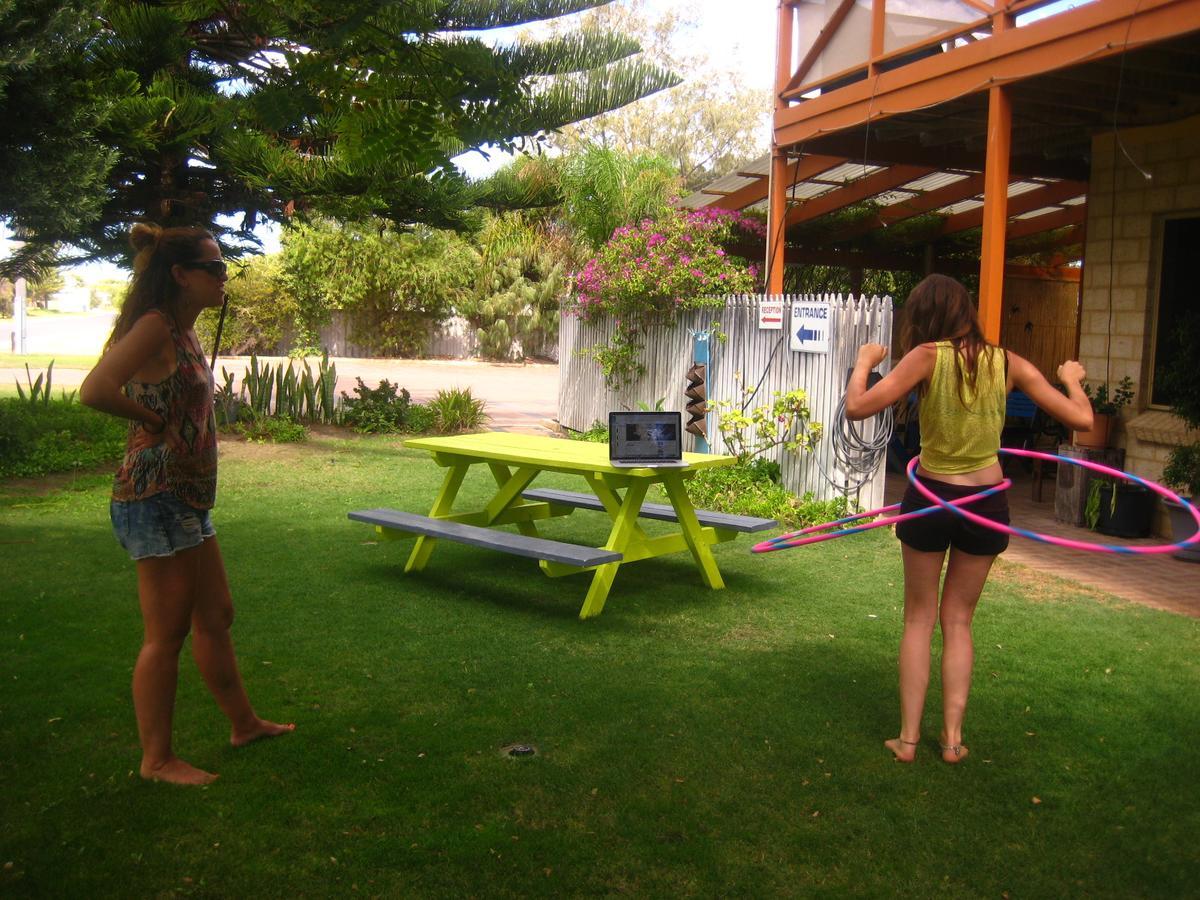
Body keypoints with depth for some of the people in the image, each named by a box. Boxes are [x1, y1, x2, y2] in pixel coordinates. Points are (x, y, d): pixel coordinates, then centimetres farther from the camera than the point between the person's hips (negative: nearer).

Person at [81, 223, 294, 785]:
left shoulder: (184, 331, 12)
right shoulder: (155, 325, -15)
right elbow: (95, 391, -28)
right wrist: (152, 421, -14)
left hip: (187, 496, 10)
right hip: (156, 497, -10)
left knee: (215, 617, 19)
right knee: (167, 634, 0)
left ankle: (244, 723, 34)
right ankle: (157, 759, 14)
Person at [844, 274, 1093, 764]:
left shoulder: (929, 356, -13)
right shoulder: (1007, 362, -5)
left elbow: (857, 407, -19)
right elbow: (1081, 419, -2)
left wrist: (864, 362, 0)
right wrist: (1072, 378, 18)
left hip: (930, 498, -2)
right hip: (987, 503, 2)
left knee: (919, 619, 12)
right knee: (958, 621, 17)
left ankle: (908, 737, 13)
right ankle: (952, 737, 17)